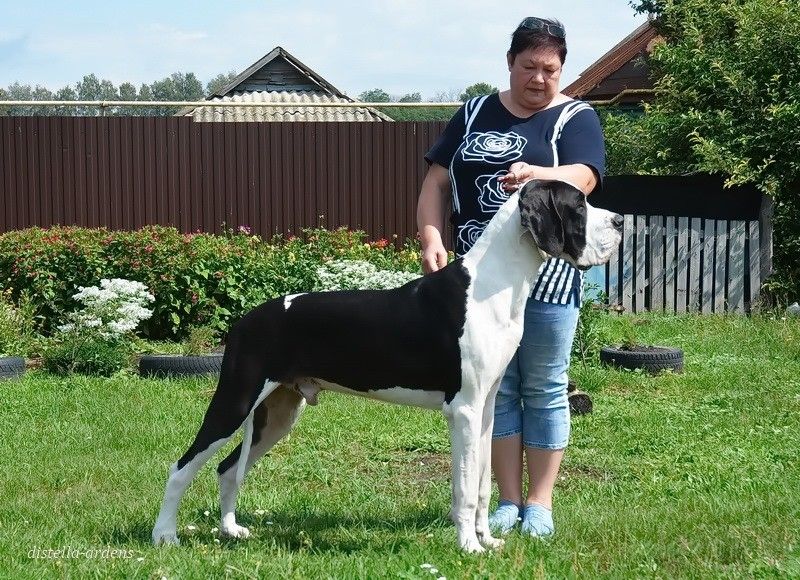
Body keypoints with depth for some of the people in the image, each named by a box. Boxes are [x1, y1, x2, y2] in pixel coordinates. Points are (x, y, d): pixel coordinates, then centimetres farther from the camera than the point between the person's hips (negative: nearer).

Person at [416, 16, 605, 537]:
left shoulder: (576, 119, 1)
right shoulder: (474, 114, 12)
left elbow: (581, 177, -17)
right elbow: (437, 182, 10)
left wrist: (534, 174, -36)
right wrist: (431, 237, -7)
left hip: (548, 277, -3)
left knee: (545, 391, 2)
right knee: (496, 388, 6)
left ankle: (539, 505, 10)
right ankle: (509, 502, 13)